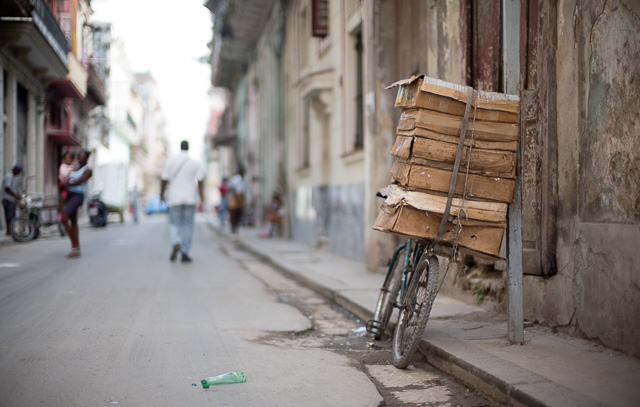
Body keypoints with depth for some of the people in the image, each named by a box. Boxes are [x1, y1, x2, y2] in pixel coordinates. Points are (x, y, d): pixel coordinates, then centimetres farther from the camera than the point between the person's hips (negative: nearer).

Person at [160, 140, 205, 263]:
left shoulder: (171, 161, -1)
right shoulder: (196, 163, 0)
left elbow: (164, 180, -1)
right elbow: (201, 182, -6)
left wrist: (161, 195, 14)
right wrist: (202, 201, -5)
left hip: (175, 199, 0)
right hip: (190, 198, 0)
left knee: (174, 224, 9)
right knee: (188, 225, 7)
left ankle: (176, 243, -19)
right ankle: (185, 253, 4)